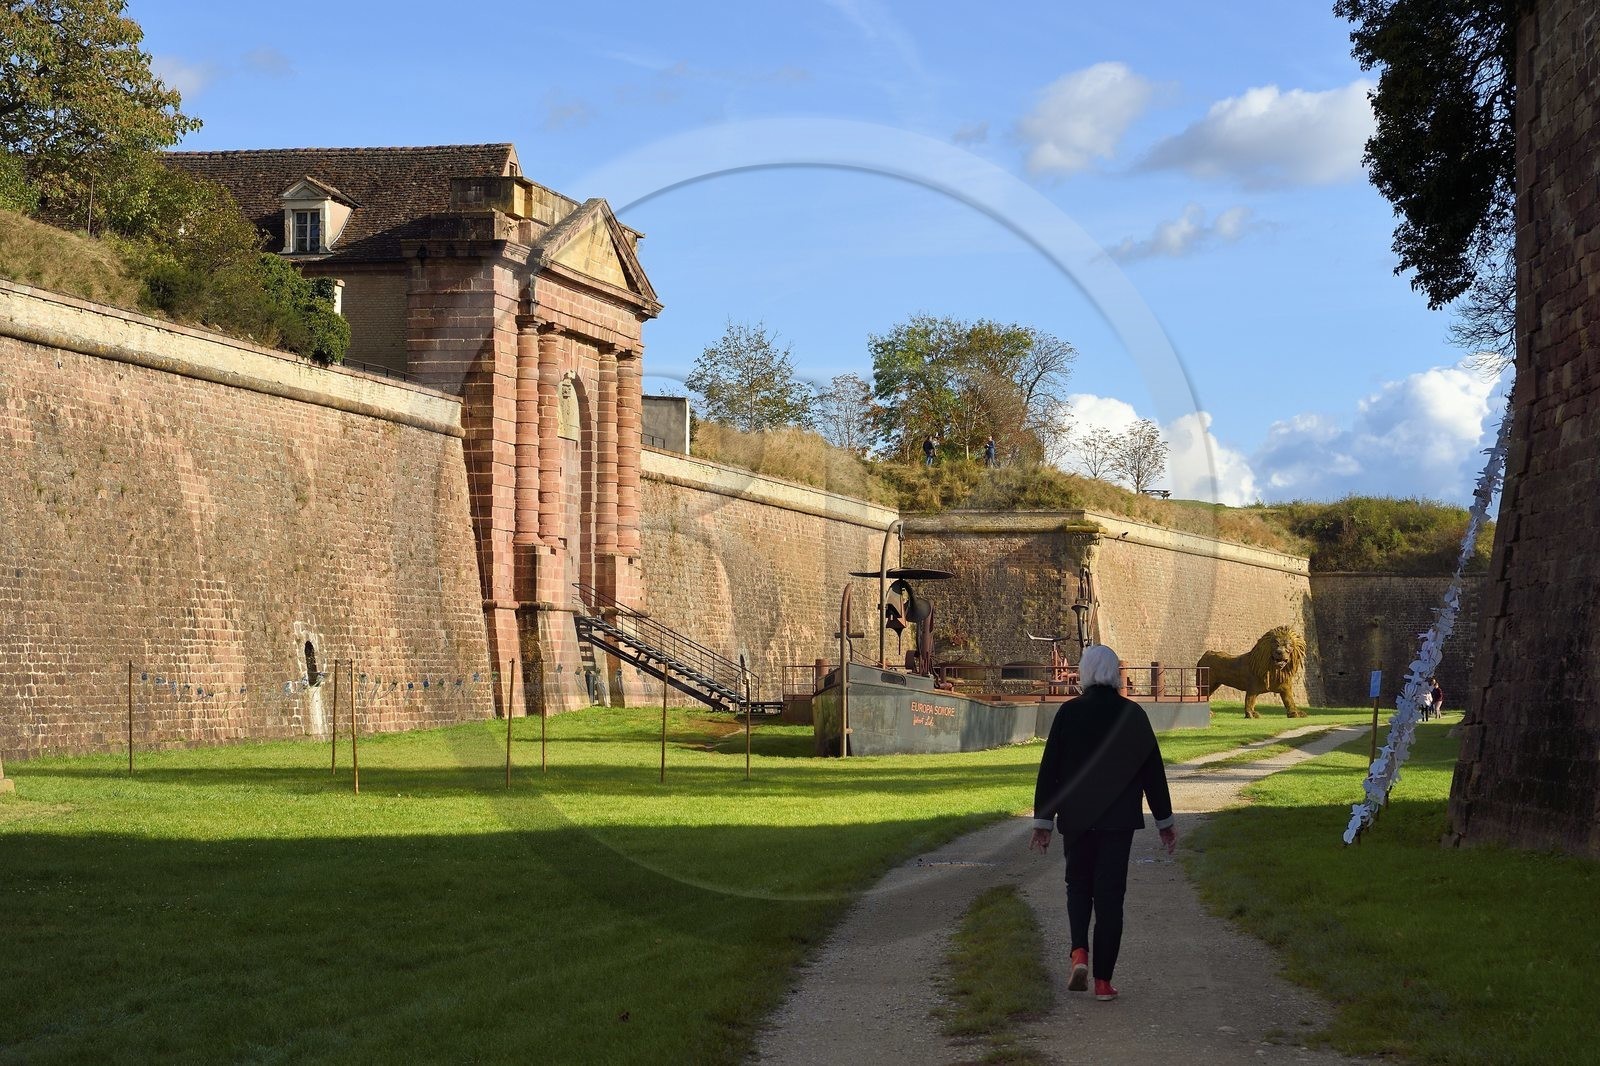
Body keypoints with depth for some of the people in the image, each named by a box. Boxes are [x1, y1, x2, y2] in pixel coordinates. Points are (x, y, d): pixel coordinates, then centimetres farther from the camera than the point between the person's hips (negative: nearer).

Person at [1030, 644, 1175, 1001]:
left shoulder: (1069, 713, -5)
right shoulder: (1133, 714, -2)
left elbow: (1049, 769, -4)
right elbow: (1153, 770, 2)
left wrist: (1043, 821, 2)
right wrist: (1165, 822, 11)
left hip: (1076, 818, 0)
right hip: (1119, 820, 0)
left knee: (1078, 884, 19)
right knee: (1110, 893, 4)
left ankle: (1079, 952, -4)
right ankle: (1103, 980, 2)